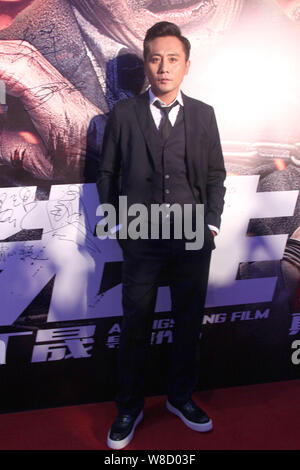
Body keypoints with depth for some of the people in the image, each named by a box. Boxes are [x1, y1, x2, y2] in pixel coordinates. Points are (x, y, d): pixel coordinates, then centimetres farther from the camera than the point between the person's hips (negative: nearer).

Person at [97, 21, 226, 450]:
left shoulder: (203, 115, 7)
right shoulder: (123, 114, 2)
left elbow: (216, 175, 10)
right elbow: (107, 173, 6)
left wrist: (212, 224, 2)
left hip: (193, 240, 2)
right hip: (141, 240, -1)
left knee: (188, 322, 13)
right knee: (135, 326, 8)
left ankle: (181, 398, 37)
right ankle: (129, 408, 30)